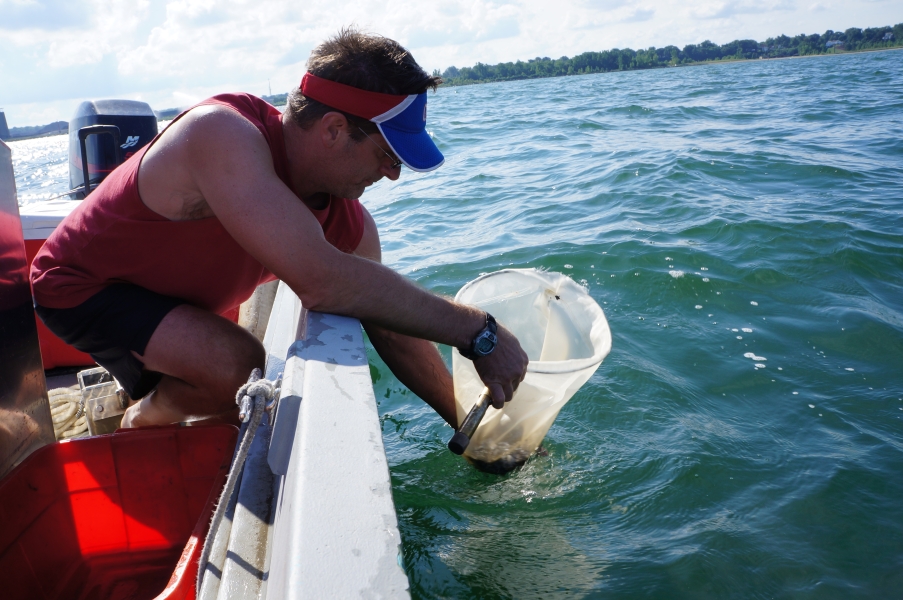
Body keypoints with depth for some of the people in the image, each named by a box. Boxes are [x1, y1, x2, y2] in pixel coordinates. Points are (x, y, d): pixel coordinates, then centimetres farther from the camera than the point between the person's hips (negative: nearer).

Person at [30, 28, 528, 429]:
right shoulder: (222, 134, -39)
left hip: (166, 300, 7)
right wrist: (477, 332, -44)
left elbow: (393, 327, -5)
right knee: (239, 367, -30)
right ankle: (142, 421, 1)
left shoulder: (349, 222, -16)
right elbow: (323, 282, -50)